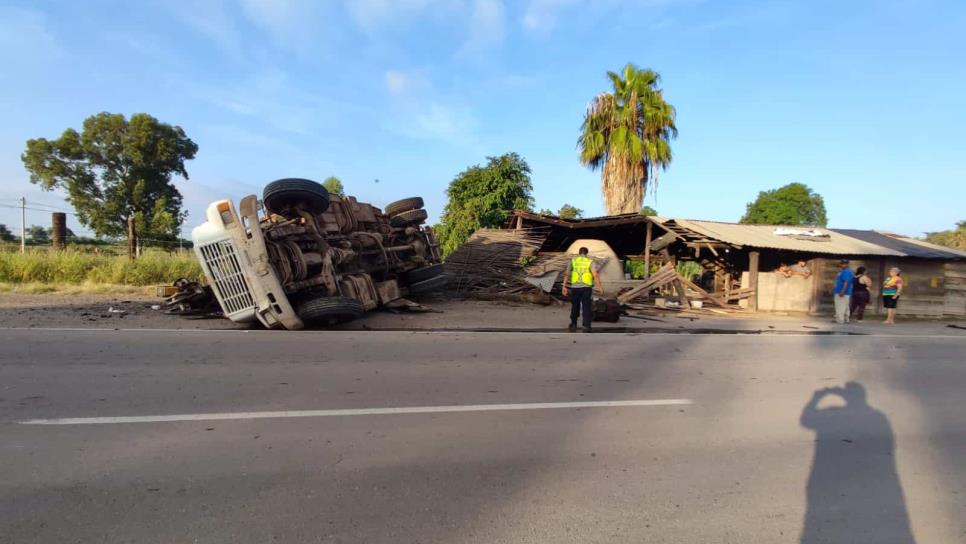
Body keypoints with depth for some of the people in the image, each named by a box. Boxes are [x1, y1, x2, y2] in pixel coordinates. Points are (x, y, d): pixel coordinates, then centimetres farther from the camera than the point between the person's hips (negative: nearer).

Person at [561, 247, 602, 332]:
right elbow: (595, 274, -13)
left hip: (575, 287, 2)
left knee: (575, 307, 16)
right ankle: (586, 327, -6)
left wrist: (564, 286, 0)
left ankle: (573, 325, 25)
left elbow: (567, 274, 0)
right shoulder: (590, 262, 1)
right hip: (586, 287, -2)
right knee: (586, 308, 2)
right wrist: (599, 286, -8)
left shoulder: (572, 261, 7)